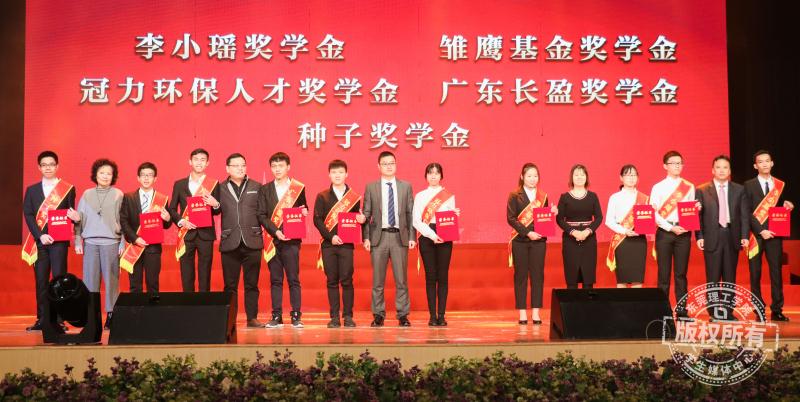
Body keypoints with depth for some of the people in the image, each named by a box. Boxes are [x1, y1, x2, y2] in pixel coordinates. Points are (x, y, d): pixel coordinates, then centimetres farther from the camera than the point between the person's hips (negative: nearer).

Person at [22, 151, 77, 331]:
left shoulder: (68, 189, 7)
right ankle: (41, 319, 9)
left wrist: (75, 217, -19)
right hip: (39, 241, 2)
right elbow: (28, 215, 4)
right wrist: (40, 235, -10)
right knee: (40, 281, 4)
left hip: (59, 241, -2)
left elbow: (71, 214, 7)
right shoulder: (31, 190, 13)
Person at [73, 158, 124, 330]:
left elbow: (123, 220, 2)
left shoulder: (118, 195, 5)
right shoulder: (87, 195, 11)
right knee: (90, 279, 1)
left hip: (111, 242, -2)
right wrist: (78, 241, 6)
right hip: (90, 242, 2)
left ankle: (111, 314, 3)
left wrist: (123, 243, -3)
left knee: (111, 279, -3)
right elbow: (79, 219, 13)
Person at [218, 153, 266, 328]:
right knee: (230, 284, 4)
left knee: (252, 283, 5)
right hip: (230, 242, 0)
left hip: (252, 241, 0)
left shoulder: (257, 187, 10)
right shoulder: (220, 189, 9)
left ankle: (252, 318, 11)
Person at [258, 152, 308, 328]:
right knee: (275, 279, 5)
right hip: (272, 240, 2)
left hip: (291, 240, -2)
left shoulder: (298, 188, 6)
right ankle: (277, 316, 9)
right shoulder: (265, 190, 9)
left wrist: (303, 213, -13)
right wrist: (275, 231, -10)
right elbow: (261, 215, 3)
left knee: (293, 279, -2)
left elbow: (303, 211, 11)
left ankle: (296, 316, 2)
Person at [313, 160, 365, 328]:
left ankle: (348, 316, 5)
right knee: (332, 281, 2)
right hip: (328, 244, 0)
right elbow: (317, 220, 0)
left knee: (347, 280, -2)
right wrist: (331, 237, -10)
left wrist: (360, 220, -13)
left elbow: (357, 219, 11)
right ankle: (334, 317, 7)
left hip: (346, 244, 0)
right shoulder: (322, 196, 7)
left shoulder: (354, 197, 9)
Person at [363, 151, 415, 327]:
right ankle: (378, 315, 13)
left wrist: (412, 236, -1)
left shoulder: (406, 186, 9)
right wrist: (366, 237, -4)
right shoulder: (371, 187, 6)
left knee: (401, 279, 3)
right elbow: (366, 214, 5)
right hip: (379, 236, 0)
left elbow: (411, 213, 7)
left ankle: (403, 315, 11)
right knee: (378, 279, 4)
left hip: (400, 236, 1)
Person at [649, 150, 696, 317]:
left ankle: (682, 310, 9)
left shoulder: (689, 187, 9)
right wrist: (671, 228, -13)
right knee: (664, 273, 1)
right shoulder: (658, 187, 3)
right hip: (664, 232, -1)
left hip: (684, 233, 2)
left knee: (681, 273, 5)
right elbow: (654, 213, -4)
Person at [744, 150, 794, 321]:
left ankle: (777, 310, 6)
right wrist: (760, 231, -13)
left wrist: (786, 205, -6)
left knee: (776, 272, 1)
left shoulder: (780, 185, 11)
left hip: (774, 235, 2)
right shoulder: (749, 185, 1)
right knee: (755, 274, 2)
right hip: (756, 234, -2)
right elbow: (747, 212, -5)